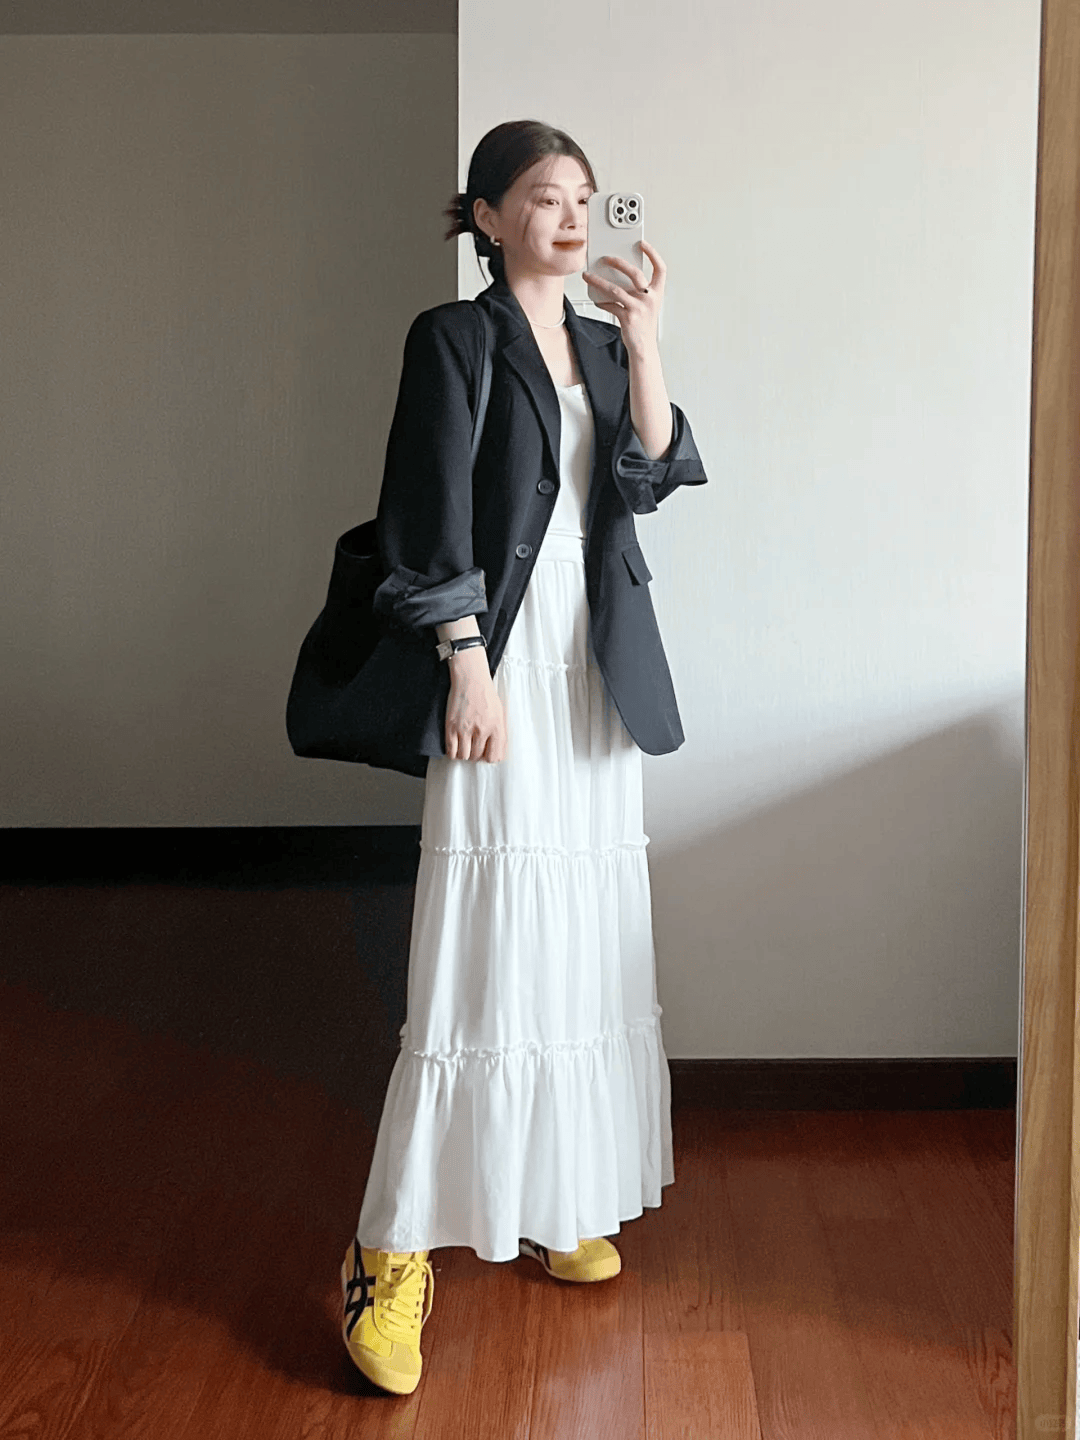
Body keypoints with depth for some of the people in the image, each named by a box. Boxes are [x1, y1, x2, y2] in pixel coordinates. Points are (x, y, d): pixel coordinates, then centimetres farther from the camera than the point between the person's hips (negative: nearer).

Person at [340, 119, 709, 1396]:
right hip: (505, 660, -7)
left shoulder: (599, 343, 15)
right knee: (481, 951, -10)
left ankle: (557, 1204, 23)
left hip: (599, 668, 7)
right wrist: (470, 666, -16)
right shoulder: (455, 340, -3)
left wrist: (642, 344, -5)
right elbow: (431, 521, -10)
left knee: (586, 942, 9)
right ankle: (396, 1254, -4)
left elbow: (650, 480, 3)